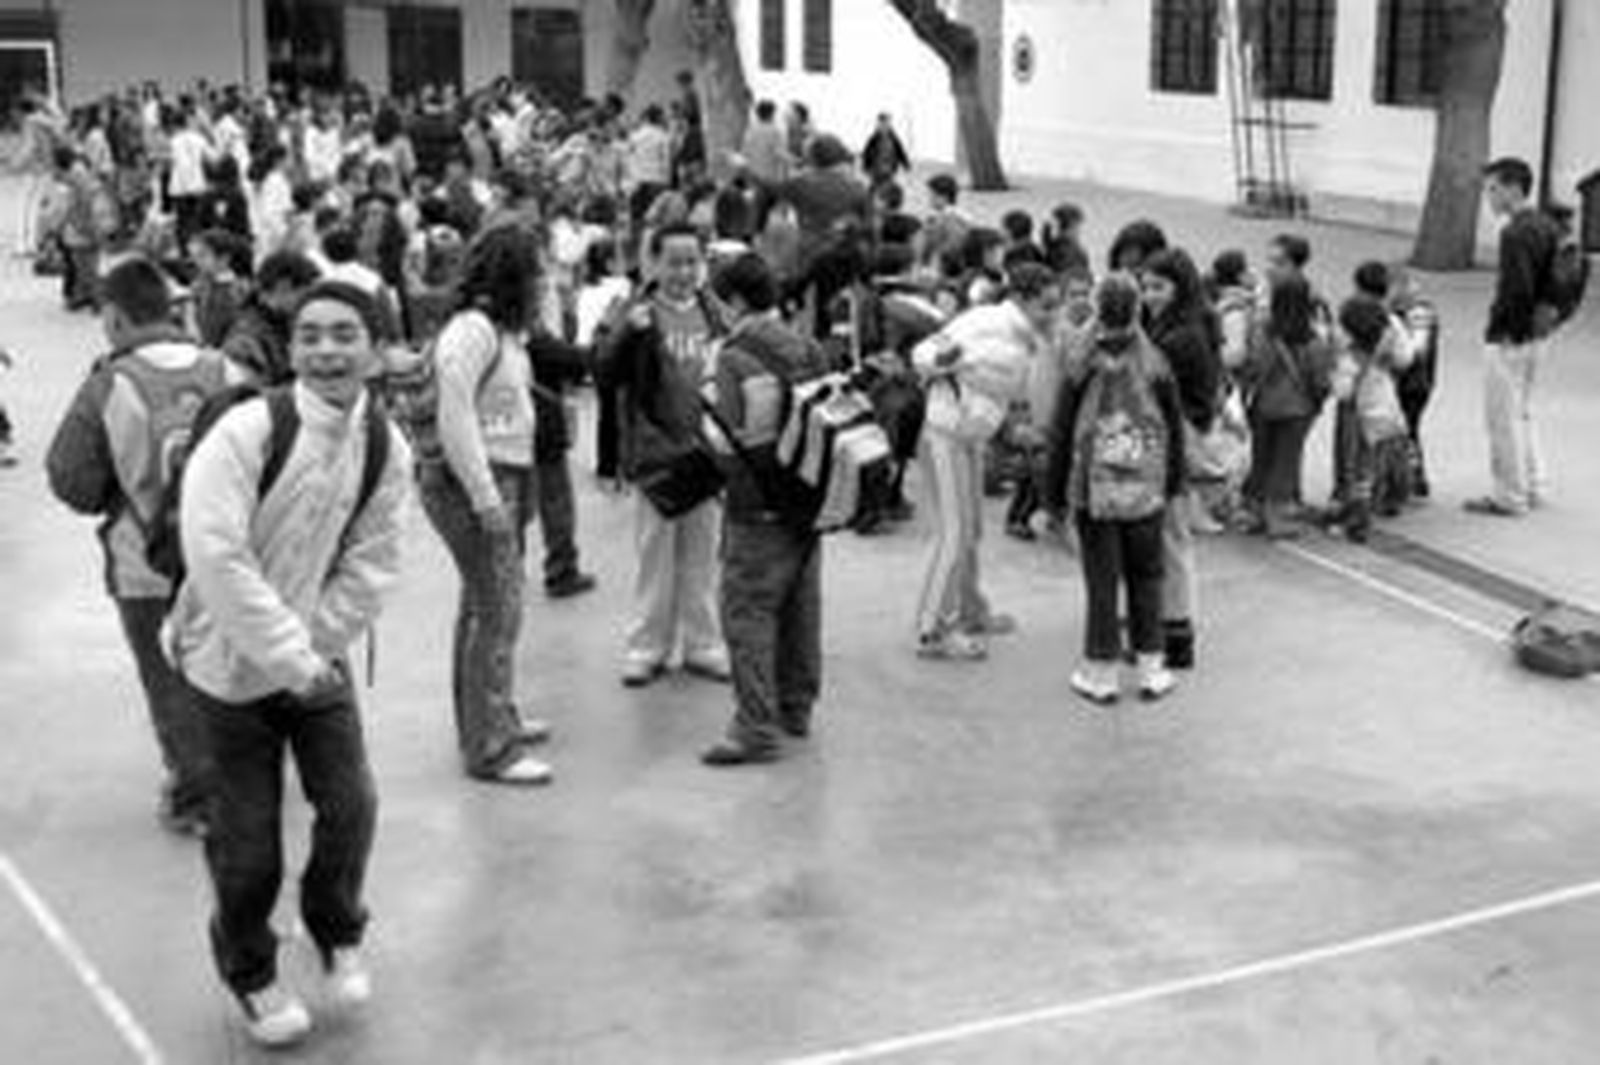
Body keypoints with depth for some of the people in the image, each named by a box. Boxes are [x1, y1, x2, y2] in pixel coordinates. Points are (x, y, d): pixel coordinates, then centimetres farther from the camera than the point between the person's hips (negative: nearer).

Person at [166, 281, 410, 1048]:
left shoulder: (386, 449, -8)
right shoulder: (246, 432, -24)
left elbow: (369, 566, -3)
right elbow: (217, 559, -29)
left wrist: (315, 644, -13)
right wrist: (287, 659, -27)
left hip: (317, 655, 4)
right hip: (232, 661, -4)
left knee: (350, 806, 2)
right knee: (249, 836, 4)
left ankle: (337, 932, 33)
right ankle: (249, 973, 31)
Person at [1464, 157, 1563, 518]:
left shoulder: (1515, 233, -21)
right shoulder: (1547, 226, 8)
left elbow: (1517, 290, -27)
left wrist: (1499, 326, -15)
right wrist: (1543, 315, 14)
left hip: (1509, 338, -10)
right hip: (1537, 334, 10)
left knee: (1503, 419, 2)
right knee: (1523, 412, 22)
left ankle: (1510, 498, 10)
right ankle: (1534, 486, 29)